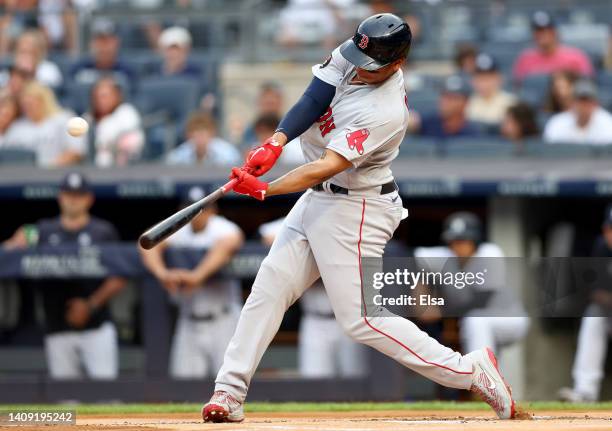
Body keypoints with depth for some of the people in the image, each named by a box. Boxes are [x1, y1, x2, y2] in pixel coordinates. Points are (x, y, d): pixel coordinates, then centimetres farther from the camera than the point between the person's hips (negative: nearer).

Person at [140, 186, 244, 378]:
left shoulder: (223, 229, -8)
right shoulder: (178, 231, 4)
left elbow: (226, 246, -31)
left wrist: (198, 275, -46)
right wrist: (162, 273, -34)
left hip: (223, 321, -4)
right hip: (189, 323, 4)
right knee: (183, 377, 2)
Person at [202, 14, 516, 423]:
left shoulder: (383, 113, -28)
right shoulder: (351, 59, -5)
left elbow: (329, 166, -31)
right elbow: (312, 101, -9)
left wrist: (265, 190, -35)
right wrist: (276, 142, -25)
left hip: (354, 211, -9)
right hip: (319, 200, 9)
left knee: (361, 319, -9)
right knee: (269, 286, 5)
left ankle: (470, 370, -4)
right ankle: (230, 392, 10)